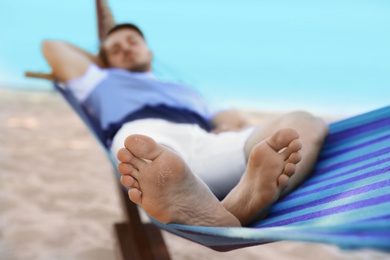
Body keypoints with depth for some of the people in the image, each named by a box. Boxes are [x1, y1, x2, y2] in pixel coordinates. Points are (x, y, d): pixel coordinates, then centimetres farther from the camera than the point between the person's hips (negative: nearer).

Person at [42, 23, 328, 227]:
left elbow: (241, 123, 30)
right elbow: (52, 46, 48)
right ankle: (207, 214, -69)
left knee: (305, 123, -21)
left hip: (208, 142, 3)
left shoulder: (188, 91, 43)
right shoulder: (103, 82, 41)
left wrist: (233, 129, 5)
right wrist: (104, 64, 52)